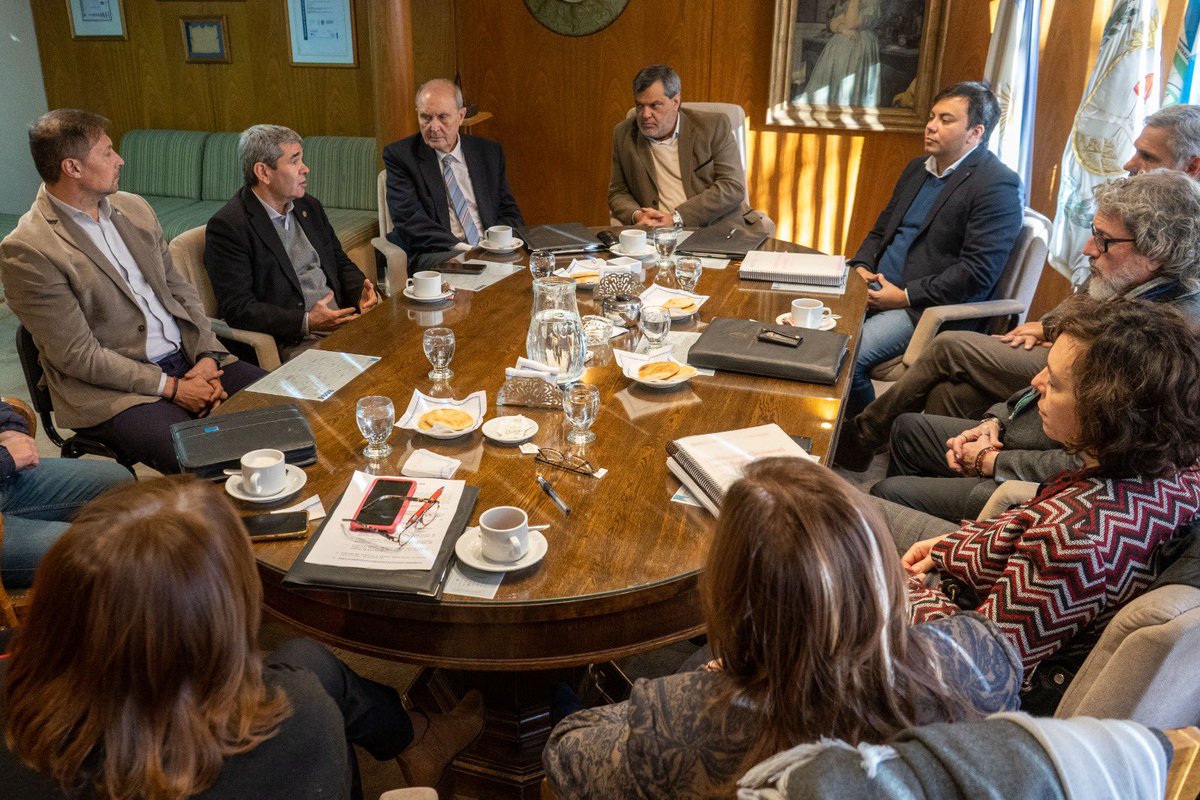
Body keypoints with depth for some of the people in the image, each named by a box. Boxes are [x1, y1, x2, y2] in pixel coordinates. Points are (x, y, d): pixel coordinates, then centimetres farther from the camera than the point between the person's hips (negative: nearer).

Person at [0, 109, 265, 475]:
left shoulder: (134, 208, 10)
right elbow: (77, 356, -14)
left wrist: (207, 356, -4)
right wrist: (171, 387, -15)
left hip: (188, 359, 7)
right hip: (113, 390, -7)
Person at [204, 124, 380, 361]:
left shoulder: (309, 207, 16)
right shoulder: (228, 227, -7)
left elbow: (341, 262, 24)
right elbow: (237, 310, -13)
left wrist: (361, 293, 1)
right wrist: (306, 322, -22)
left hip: (343, 321, 8)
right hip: (293, 344, -7)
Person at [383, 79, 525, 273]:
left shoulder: (489, 152, 14)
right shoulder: (399, 155, 3)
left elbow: (510, 213, 14)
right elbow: (409, 220, -8)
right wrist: (460, 247, -21)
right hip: (432, 255, -4)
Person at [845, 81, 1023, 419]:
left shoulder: (998, 185, -11)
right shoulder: (917, 168, 17)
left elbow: (977, 272, -18)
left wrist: (905, 296, -18)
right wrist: (861, 267, 1)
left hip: (927, 308, -8)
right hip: (878, 290, 8)